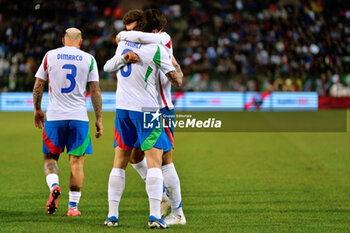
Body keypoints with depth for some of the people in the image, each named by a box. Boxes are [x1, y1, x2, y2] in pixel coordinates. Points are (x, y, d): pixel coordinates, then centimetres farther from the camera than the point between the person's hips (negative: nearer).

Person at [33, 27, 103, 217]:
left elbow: (38, 86, 7)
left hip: (54, 116, 0)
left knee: (50, 157, 11)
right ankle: (73, 206, 2)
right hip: (79, 116, 0)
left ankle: (54, 186, -18)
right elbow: (95, 91, 3)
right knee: (76, 161, 4)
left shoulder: (50, 56, 4)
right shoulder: (88, 59, 3)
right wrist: (99, 119, 8)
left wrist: (37, 110, 20)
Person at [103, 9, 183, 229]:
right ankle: (155, 215, -16)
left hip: (122, 109, 6)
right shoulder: (156, 49, -9)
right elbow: (177, 80, -7)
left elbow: (108, 67, 26)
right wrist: (175, 63, 12)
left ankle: (112, 215, 8)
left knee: (120, 162, 11)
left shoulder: (123, 44, 8)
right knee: (155, 161, -6)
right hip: (146, 108, -6)